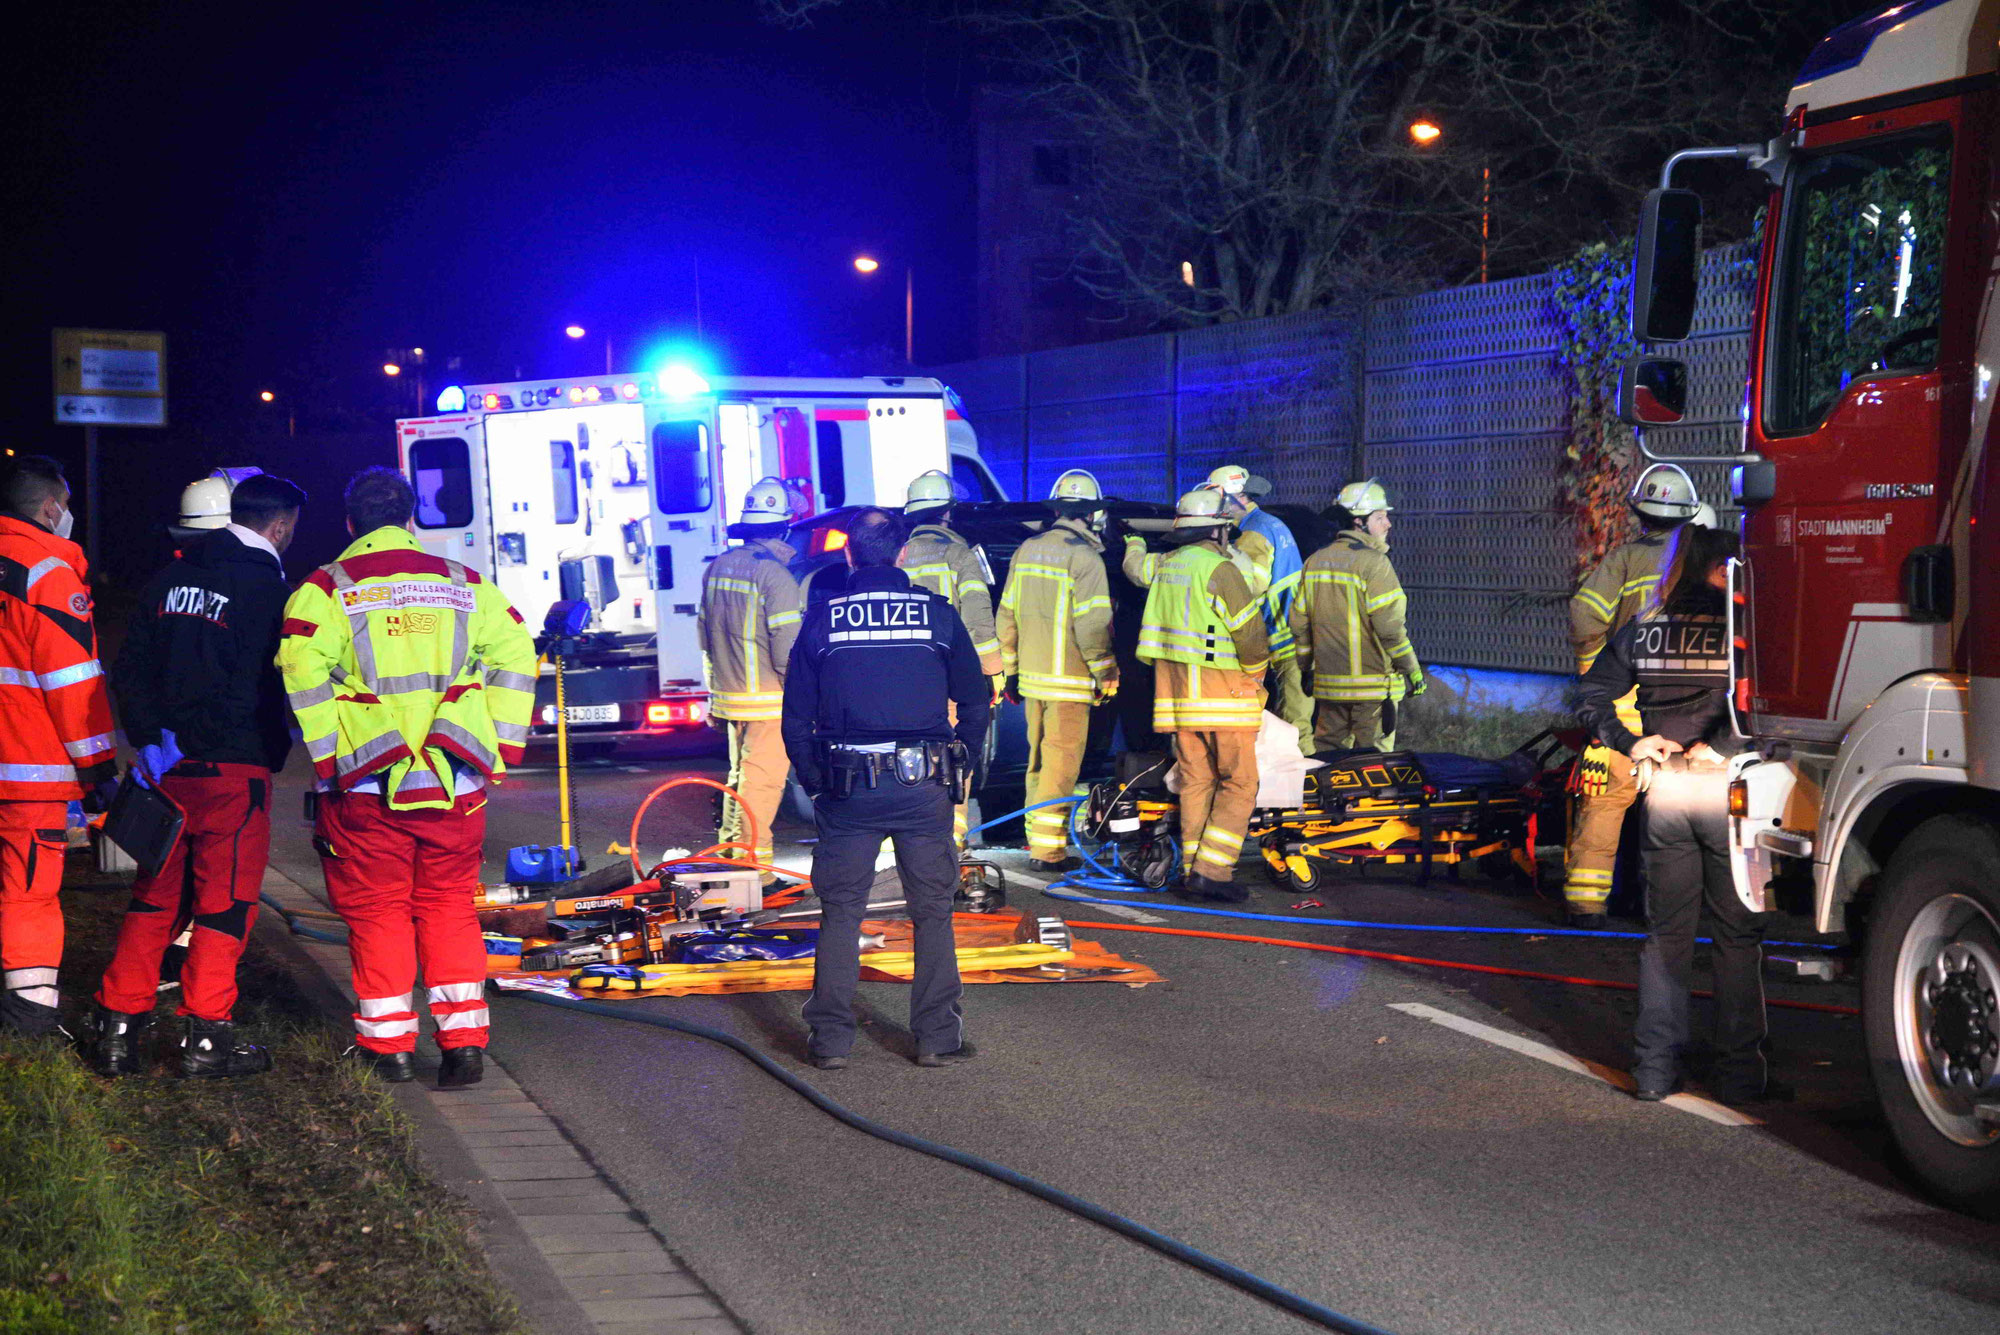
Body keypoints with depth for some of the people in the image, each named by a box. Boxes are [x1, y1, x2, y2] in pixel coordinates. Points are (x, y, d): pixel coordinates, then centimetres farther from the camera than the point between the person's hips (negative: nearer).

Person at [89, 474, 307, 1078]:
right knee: (225, 902, 2)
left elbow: (128, 670, 7)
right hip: (234, 766, -6)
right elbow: (271, 687, -11)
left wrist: (151, 739, 3)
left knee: (154, 898, 13)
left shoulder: (169, 579, 10)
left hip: (169, 764, 6)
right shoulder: (268, 587, -9)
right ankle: (206, 1036, 2)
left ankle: (117, 1028, 12)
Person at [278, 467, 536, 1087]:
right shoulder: (463, 584, 9)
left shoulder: (327, 589, 0)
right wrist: (499, 746, 5)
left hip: (368, 782, -2)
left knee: (377, 912, 7)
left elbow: (304, 673, -12)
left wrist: (327, 756, -7)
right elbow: (514, 656, 4)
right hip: (455, 783, 3)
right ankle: (464, 1039, 6)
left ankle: (388, 1042, 11)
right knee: (448, 907, 11)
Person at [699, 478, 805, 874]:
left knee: (741, 774, 20)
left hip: (728, 693, 8)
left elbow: (705, 633, 17)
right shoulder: (776, 574, -17)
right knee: (763, 778, -4)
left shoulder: (717, 567, 8)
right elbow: (787, 648, -18)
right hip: (767, 700, -8)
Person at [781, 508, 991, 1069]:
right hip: (924, 785, 0)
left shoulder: (821, 621, 2)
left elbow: (796, 717, 4)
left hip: (849, 790, 0)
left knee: (840, 913, 8)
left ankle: (830, 1038, 6)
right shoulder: (939, 615, 1)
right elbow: (976, 703, 6)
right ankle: (938, 1037, 9)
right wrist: (962, 769, 17)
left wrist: (813, 779, 14)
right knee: (933, 913, 9)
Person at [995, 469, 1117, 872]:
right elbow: (1092, 623, -17)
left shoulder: (1026, 550, 10)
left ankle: (1037, 835, 26)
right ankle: (1049, 849, -3)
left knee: (1039, 758, 18)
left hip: (1031, 674, 7)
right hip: (1068, 679, -7)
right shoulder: (1083, 556, -13)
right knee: (1061, 763, -3)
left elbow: (1006, 615, 14)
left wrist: (1011, 668, 21)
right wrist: (1106, 673, -7)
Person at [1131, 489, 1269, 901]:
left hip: (1175, 694, 8)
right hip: (1222, 695, -8)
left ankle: (1192, 866, 11)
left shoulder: (1166, 566, 10)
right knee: (1239, 784, -3)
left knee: (1195, 781, 12)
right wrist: (1255, 673, 3)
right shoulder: (1220, 570, -14)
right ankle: (1212, 870, -10)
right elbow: (1250, 634, -14)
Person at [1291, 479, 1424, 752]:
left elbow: (1299, 621, 12)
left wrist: (1307, 667, 22)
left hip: (1328, 683, 6)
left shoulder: (1315, 561, 9)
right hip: (1372, 683, -6)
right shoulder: (1374, 562, -13)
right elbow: (1389, 625, -17)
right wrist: (1412, 670, -9)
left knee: (1328, 747, 14)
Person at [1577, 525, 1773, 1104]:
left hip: (1664, 790, 4)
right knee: (1738, 933, 4)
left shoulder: (1645, 629, 7)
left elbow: (1592, 698, 5)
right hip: (1726, 790, -4)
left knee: (1666, 932, 12)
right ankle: (1739, 1072, 6)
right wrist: (1720, 747, -13)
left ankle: (1655, 1067, 10)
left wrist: (1632, 744, 3)